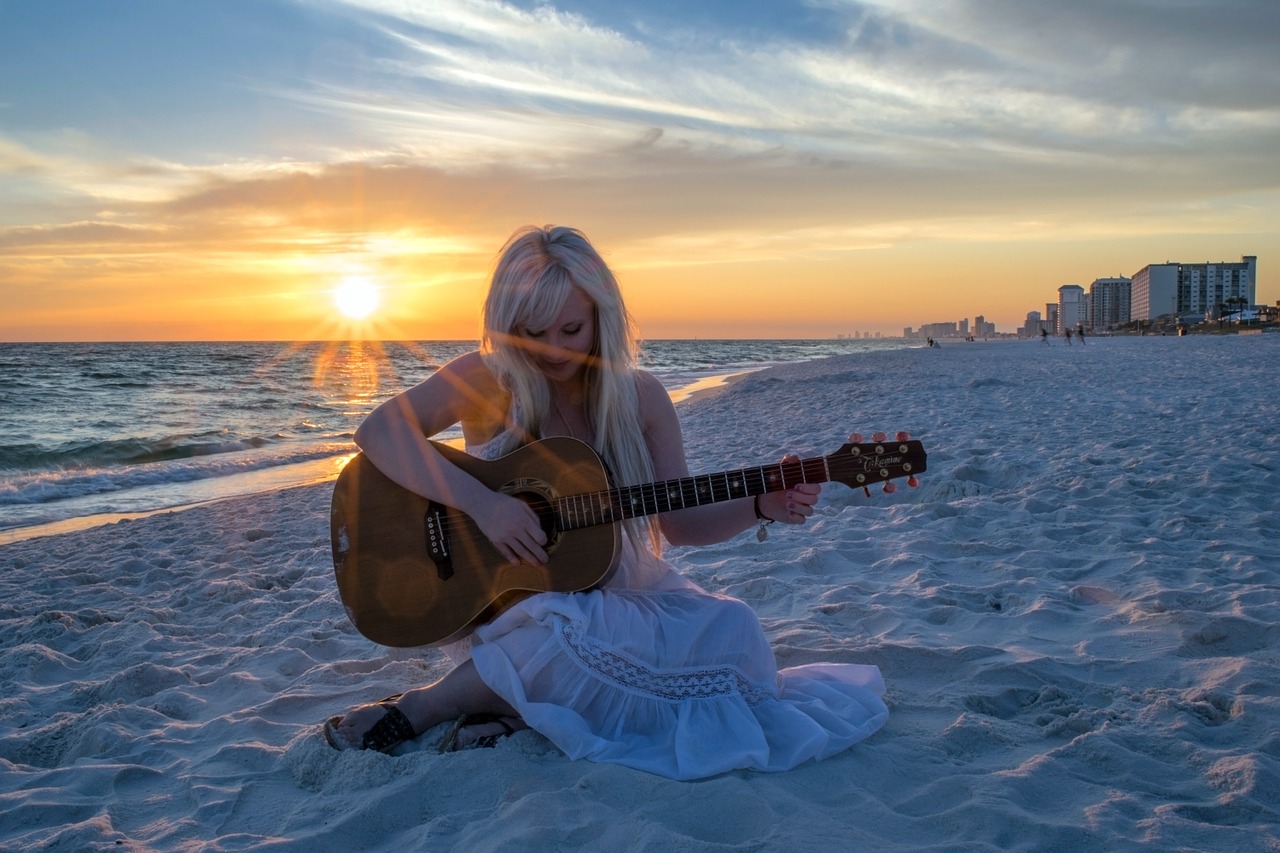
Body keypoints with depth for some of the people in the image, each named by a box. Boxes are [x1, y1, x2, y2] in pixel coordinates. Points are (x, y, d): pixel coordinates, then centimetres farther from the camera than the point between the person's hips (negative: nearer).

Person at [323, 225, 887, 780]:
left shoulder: (641, 398, 0)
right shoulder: (489, 380, -9)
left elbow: (679, 522, 3)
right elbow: (378, 431, -23)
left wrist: (763, 507, -14)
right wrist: (480, 501, -32)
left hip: (617, 592, 5)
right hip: (508, 597, -5)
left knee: (728, 630, -23)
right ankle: (414, 710, -14)